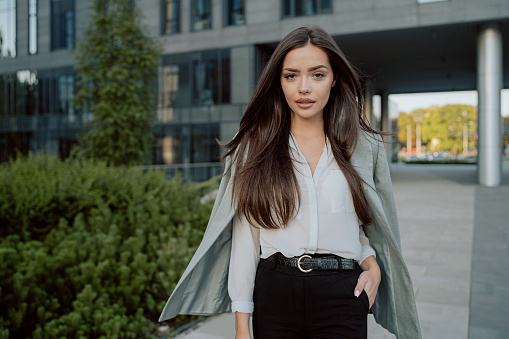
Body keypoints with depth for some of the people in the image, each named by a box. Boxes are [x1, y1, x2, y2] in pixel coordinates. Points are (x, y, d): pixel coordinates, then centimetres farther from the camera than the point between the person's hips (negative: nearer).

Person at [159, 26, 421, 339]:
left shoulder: (364, 146, 4)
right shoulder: (254, 147, 0)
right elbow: (244, 238, -2)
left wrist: (372, 265, -4)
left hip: (341, 298, 1)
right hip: (274, 294, 0)